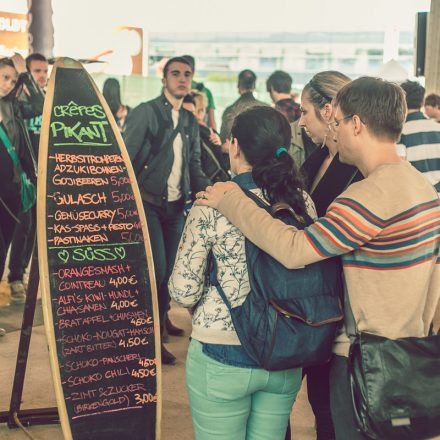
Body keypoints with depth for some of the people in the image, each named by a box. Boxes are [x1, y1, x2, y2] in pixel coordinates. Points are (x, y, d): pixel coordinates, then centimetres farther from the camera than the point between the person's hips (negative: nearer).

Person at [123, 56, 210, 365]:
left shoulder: (191, 122, 12)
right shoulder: (145, 112, -7)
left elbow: (194, 167, 14)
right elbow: (125, 158, -10)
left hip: (176, 205, 6)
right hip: (148, 203, -6)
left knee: (170, 268, 11)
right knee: (157, 270, -9)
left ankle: (162, 316, 35)